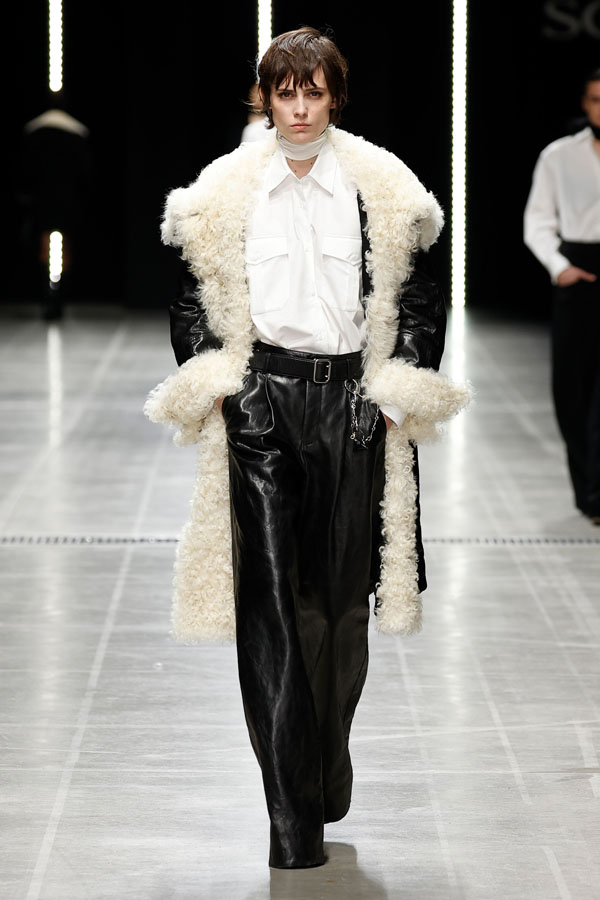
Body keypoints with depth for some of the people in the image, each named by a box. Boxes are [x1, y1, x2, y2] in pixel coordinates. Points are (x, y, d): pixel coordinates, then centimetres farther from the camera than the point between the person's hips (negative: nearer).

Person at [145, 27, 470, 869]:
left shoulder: (381, 190, 4)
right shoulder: (226, 192, 5)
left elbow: (420, 296, 9)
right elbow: (193, 294, 12)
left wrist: (397, 392, 1)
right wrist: (210, 382, 1)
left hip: (350, 401, 1)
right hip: (258, 398, 0)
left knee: (341, 596, 6)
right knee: (270, 598, -8)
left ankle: (328, 776, 26)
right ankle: (293, 815, -8)